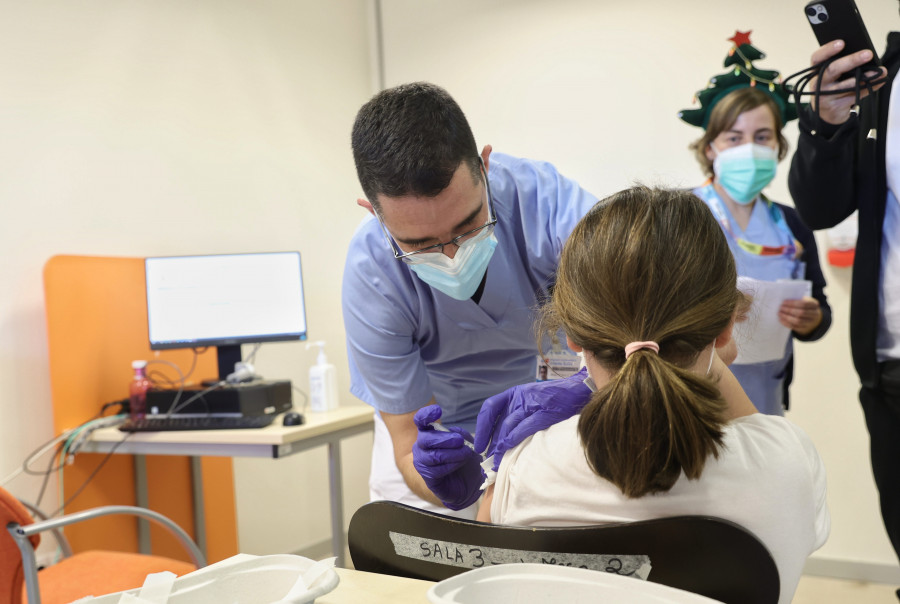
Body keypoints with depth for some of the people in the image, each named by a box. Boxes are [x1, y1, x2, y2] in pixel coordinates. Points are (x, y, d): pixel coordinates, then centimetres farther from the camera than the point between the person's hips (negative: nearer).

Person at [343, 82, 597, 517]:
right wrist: (446, 483, -42)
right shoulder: (371, 278, -28)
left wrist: (584, 390, -51)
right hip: (442, 421, -1)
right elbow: (410, 437, -20)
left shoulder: (540, 196, -28)